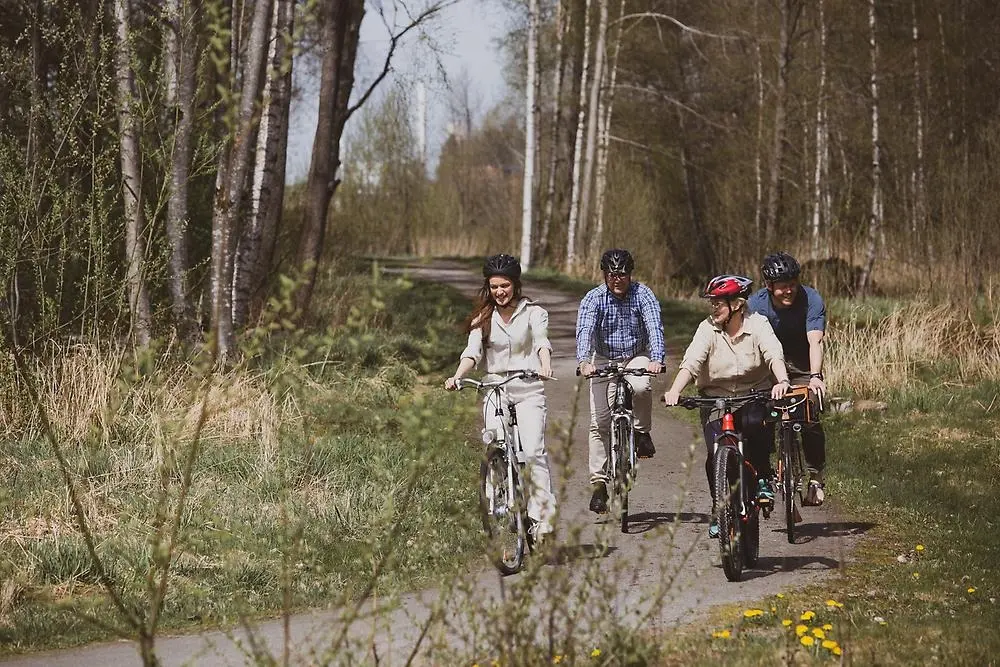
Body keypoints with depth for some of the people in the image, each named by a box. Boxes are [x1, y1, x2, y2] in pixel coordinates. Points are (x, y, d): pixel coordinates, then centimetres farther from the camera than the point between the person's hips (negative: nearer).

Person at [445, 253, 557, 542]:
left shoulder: (533, 312, 3)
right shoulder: (483, 318, 10)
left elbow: (542, 342, -16)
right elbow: (472, 351, -4)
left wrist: (545, 365, -38)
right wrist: (457, 376, -23)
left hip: (528, 390, -2)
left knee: (533, 451, -17)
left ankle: (542, 516, -15)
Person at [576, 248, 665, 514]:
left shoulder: (643, 295, -13)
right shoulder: (594, 299, -14)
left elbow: (654, 328, -25)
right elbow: (584, 331, -27)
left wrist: (656, 359, -44)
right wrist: (584, 361, -47)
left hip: (637, 357, -1)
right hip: (604, 360, 1)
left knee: (640, 387, -35)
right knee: (599, 422, -7)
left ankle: (642, 433, -8)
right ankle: (598, 483, -1)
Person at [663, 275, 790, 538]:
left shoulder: (758, 324, -10)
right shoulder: (708, 329, -8)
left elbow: (774, 355, -26)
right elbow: (690, 362, -21)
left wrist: (782, 381, -47)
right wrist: (674, 391, -38)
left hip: (754, 395, -1)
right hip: (715, 398, 1)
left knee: (756, 425, -33)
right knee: (716, 452, -15)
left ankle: (763, 479, -9)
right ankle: (719, 509, 4)